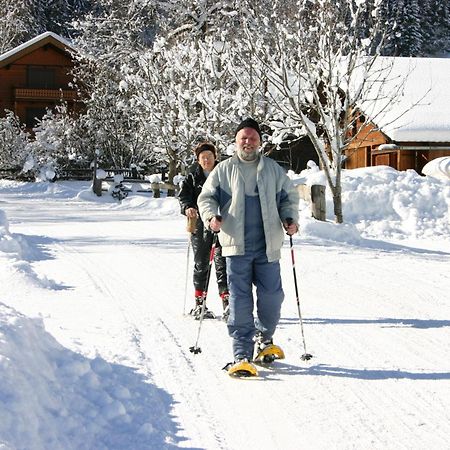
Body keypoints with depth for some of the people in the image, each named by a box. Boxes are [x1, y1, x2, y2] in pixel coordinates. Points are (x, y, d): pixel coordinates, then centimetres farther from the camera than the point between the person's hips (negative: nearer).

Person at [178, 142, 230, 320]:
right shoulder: (193, 178, 9)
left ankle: (227, 300, -12)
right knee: (201, 264, 9)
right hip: (200, 224, 1)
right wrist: (188, 208, -24)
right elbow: (183, 194, -2)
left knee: (222, 262, -10)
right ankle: (199, 303, 17)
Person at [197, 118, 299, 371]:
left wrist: (290, 219, 1)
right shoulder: (224, 170, 7)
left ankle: (264, 337, 30)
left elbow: (289, 196, 18)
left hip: (268, 245, 2)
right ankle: (242, 353, 0)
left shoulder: (273, 169, 12)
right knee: (240, 299, -4)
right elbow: (207, 197, 9)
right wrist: (211, 216, -11)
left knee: (272, 295, 4)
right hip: (237, 245, -1)